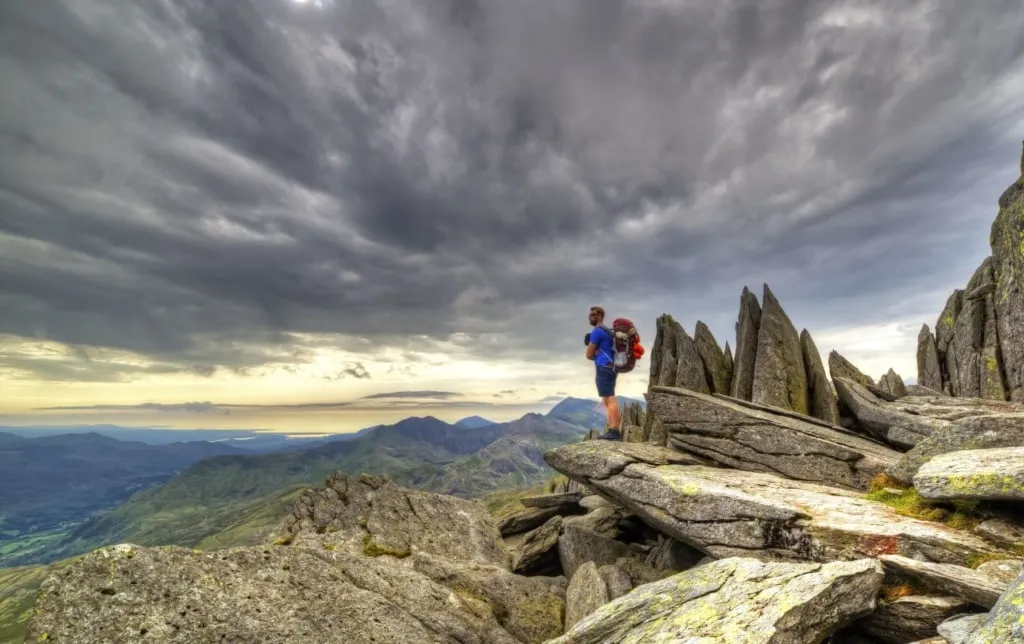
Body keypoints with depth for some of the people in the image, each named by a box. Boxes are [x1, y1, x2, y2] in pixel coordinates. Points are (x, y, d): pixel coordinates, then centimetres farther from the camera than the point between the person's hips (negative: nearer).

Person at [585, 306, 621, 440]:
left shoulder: (596, 331, -9)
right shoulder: (607, 331, 22)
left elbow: (589, 355, -7)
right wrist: (597, 354, 0)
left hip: (603, 368, -10)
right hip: (610, 368, 10)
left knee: (609, 400, -12)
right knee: (608, 400, 10)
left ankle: (615, 431, -14)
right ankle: (612, 430, 9)